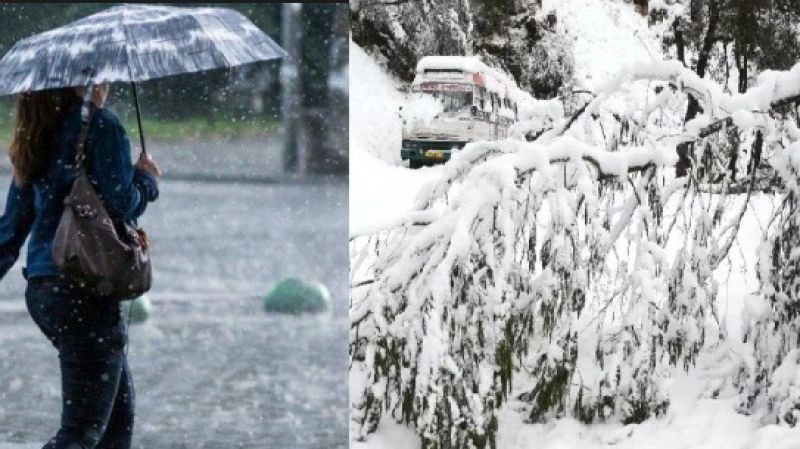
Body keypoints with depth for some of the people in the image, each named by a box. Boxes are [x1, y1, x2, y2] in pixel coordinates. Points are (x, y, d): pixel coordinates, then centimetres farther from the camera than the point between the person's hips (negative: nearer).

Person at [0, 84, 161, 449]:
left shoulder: (36, 135, 13)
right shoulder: (100, 127, -11)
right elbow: (120, 204, -16)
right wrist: (146, 178, 4)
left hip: (42, 290, 9)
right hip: (86, 291, -9)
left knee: (119, 411, 20)